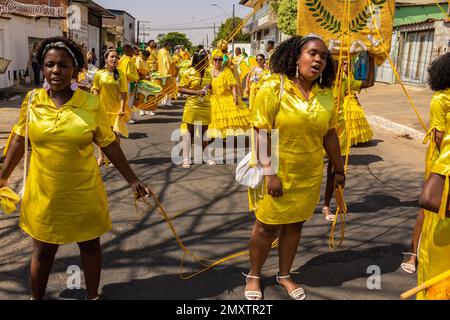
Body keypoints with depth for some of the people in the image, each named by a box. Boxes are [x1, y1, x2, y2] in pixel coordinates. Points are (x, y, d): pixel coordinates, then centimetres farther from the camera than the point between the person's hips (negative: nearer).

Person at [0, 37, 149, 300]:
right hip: (44, 194, 1)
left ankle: (93, 296, 38)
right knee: (43, 252, 15)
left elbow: (110, 145, -3)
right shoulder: (32, 100, -4)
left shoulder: (91, 103, -9)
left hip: (84, 194, -1)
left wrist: (133, 180, -1)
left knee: (90, 246, 16)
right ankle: (36, 297, 39)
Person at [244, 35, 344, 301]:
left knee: (295, 225, 15)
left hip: (309, 176, 4)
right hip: (275, 172, -4)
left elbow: (330, 134, 9)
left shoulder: (326, 94, 1)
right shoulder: (274, 88, -13)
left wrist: (339, 169, 12)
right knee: (267, 227, 8)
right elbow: (261, 133, -16)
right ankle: (254, 276, 30)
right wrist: (270, 173, -20)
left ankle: (285, 275, 35)